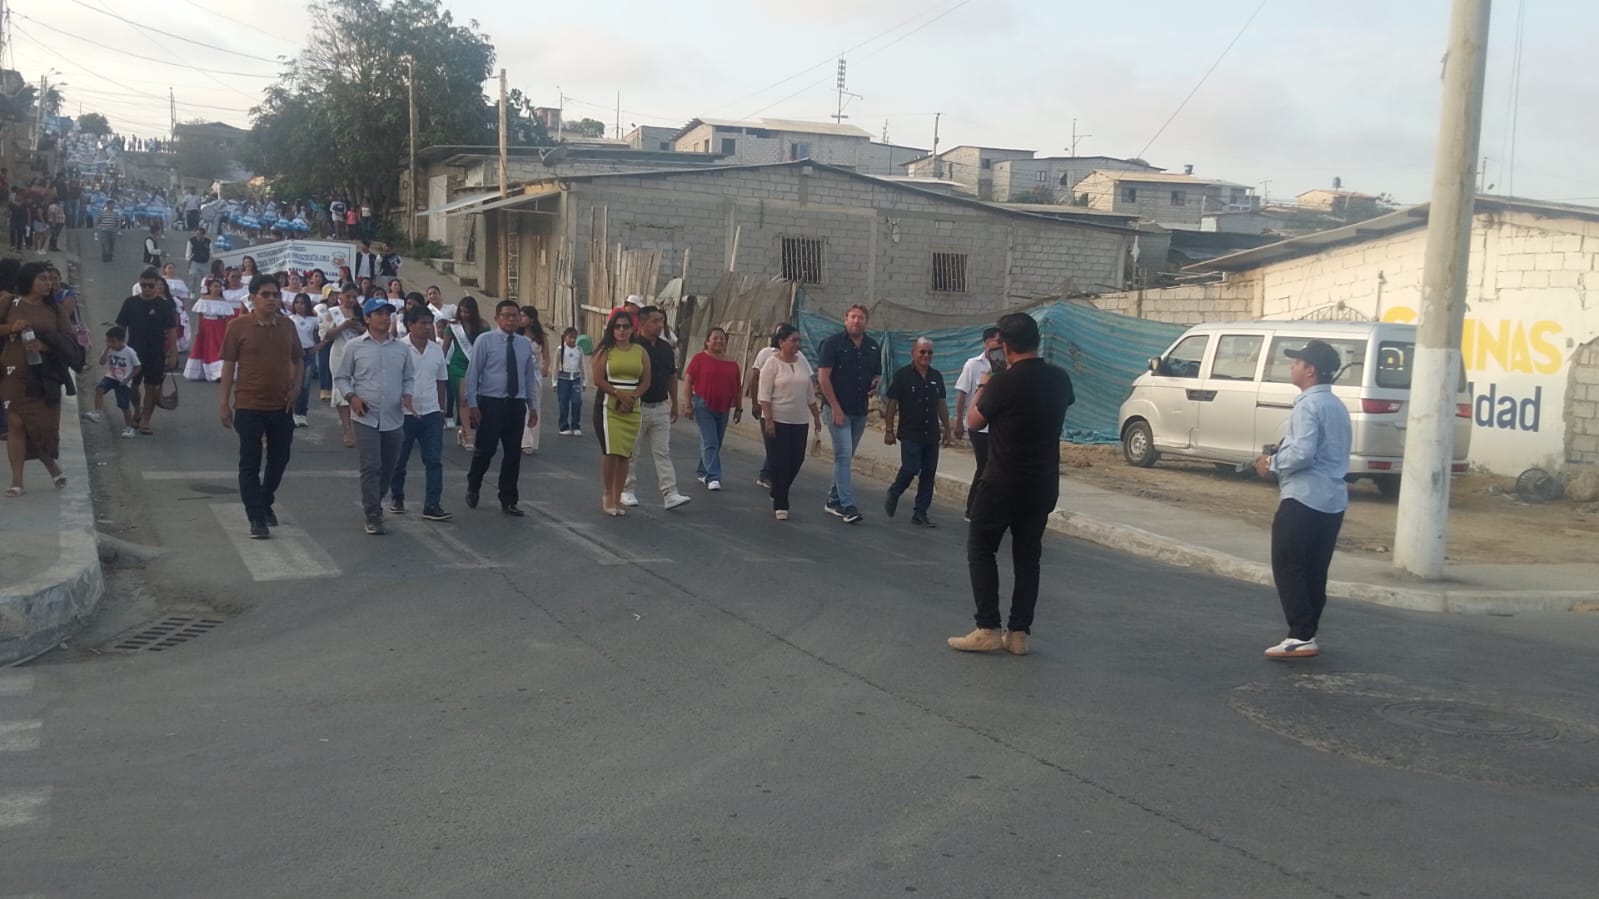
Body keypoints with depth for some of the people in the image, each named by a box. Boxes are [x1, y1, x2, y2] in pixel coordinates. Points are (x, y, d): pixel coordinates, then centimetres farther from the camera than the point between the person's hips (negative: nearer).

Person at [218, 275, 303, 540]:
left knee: (279, 459, 16)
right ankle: (256, 518, 6)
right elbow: (228, 365, -3)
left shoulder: (288, 327, 4)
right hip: (249, 407, -4)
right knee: (250, 463, 1)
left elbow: (298, 360, 16)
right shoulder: (238, 326, -6)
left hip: (281, 406, 4)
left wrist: (295, 388, 1)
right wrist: (224, 403, -4)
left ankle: (265, 503, 37)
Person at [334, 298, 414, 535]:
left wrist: (407, 396, -2)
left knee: (389, 466, 13)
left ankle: (373, 504, 35)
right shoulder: (354, 347, -1)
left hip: (394, 418, 4)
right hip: (366, 417, -4)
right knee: (371, 466, -9)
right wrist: (351, 397, -12)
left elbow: (409, 378, 17)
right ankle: (373, 515, -2)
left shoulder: (401, 349, 8)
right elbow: (340, 377, 4)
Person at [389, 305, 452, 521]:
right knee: (399, 460, 11)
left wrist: (441, 409, 15)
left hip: (431, 413, 4)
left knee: (434, 461, -4)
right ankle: (397, 498, 30)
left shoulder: (436, 350, 7)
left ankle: (432, 506, -4)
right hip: (404, 413, -4)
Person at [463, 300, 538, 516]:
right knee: (485, 450, -1)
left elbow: (530, 376, 13)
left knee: (513, 454, 7)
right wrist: (472, 404, -9)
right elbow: (473, 373, -4)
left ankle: (508, 501, 17)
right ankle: (473, 488, 25)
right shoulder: (485, 340, -5)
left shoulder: (526, 344, 7)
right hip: (490, 402, -4)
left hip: (516, 404, 4)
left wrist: (533, 407, 12)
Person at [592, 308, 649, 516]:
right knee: (611, 451, -11)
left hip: (632, 409, 3)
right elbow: (598, 380, -7)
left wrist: (632, 397, -10)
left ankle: (617, 498, 11)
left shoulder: (641, 352, 9)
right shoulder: (605, 351, 0)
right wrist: (619, 395, -14)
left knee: (625, 454, 4)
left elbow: (645, 382, 6)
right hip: (608, 406, -3)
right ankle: (608, 495, 5)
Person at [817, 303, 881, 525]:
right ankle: (847, 505, -12)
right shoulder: (833, 343, -6)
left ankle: (833, 500, 23)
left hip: (860, 411, 6)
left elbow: (877, 374, 23)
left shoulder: (873, 347, 10)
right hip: (838, 409, -6)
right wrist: (835, 407, -15)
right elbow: (823, 377, -10)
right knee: (843, 455, -10)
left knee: (845, 457, 12)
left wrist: (875, 385, -3)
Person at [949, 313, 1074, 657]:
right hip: (1043, 484, 6)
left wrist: (983, 388, 13)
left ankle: (988, 629, 1)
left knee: (981, 550, 6)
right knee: (1028, 556, 11)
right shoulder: (1060, 379, 0)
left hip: (1003, 483, -6)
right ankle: (1019, 633, 11)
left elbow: (973, 421, -4)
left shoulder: (1003, 383, -18)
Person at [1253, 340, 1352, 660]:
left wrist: (1272, 462, -9)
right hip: (1332, 500, 9)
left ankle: (1300, 637, -9)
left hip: (1304, 498, -9)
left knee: (1287, 568, -4)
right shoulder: (1336, 405, 17)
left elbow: (1303, 453, -24)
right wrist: (1281, 452, 17)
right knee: (1314, 572, 12)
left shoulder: (1308, 404, -14)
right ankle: (1307, 636, 16)